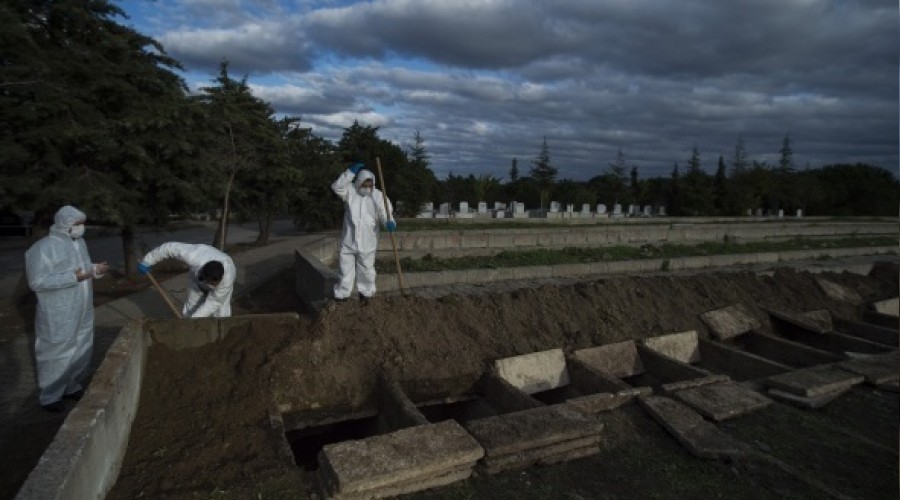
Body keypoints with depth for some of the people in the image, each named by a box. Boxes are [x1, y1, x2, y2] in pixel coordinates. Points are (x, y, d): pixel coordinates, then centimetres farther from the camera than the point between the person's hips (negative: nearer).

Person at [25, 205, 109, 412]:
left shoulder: (79, 242, 8)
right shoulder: (44, 247, -17)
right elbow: (37, 281, -21)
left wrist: (96, 270, -4)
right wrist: (73, 277, -27)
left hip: (82, 314, 8)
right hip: (58, 317, -8)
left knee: (82, 353, 16)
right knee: (56, 355, 5)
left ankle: (72, 387, 34)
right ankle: (50, 396, 21)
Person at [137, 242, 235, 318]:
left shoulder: (228, 277, -43)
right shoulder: (193, 257, -44)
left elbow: (213, 303, -31)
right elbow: (170, 247, -26)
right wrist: (147, 261, -14)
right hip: (197, 279, 2)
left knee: (221, 316, -11)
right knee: (190, 310, 1)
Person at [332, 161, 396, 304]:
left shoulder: (378, 196, -5)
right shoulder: (350, 191, -2)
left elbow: (385, 215, -11)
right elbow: (337, 187, -19)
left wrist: (390, 223, -34)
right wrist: (351, 172, -23)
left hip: (367, 242, 0)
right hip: (348, 240, 0)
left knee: (366, 269, 13)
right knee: (345, 268, 9)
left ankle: (365, 292, 32)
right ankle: (342, 294, 22)